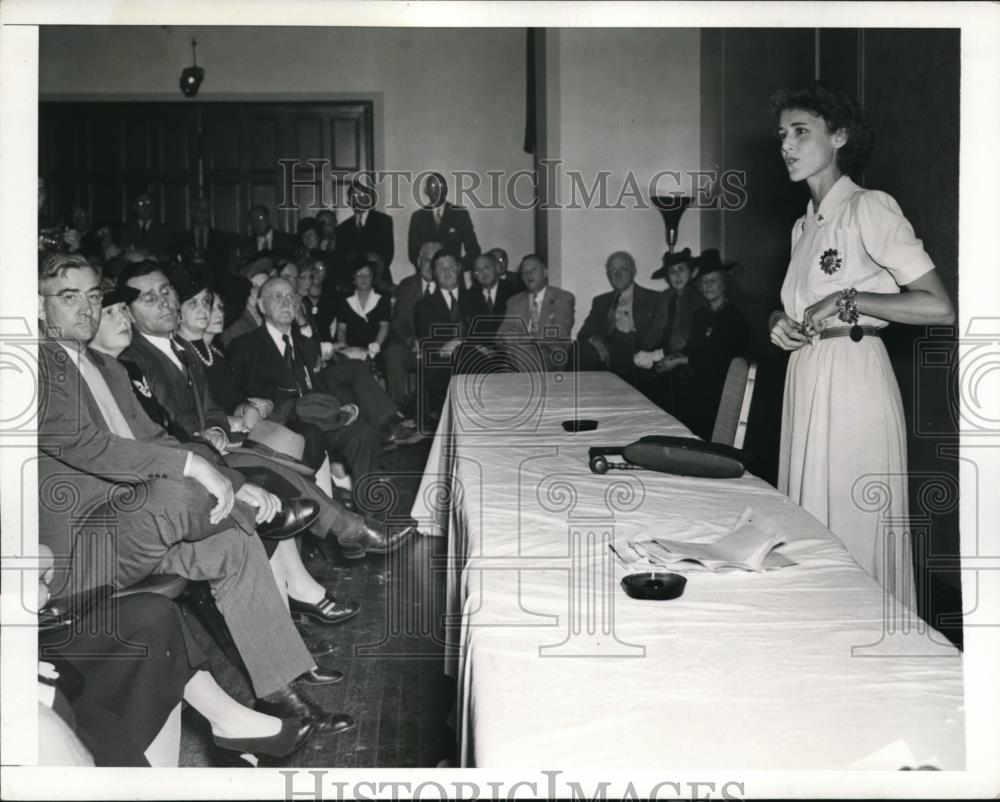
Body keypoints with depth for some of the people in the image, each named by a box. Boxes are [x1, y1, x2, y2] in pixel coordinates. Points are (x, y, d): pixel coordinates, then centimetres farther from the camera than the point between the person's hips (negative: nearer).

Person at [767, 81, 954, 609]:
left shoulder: (869, 208, -8)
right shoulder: (803, 226, 17)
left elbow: (941, 309, -14)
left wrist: (849, 299, -18)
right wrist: (780, 322, 7)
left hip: (853, 382, -8)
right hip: (805, 381, 8)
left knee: (852, 537, -3)